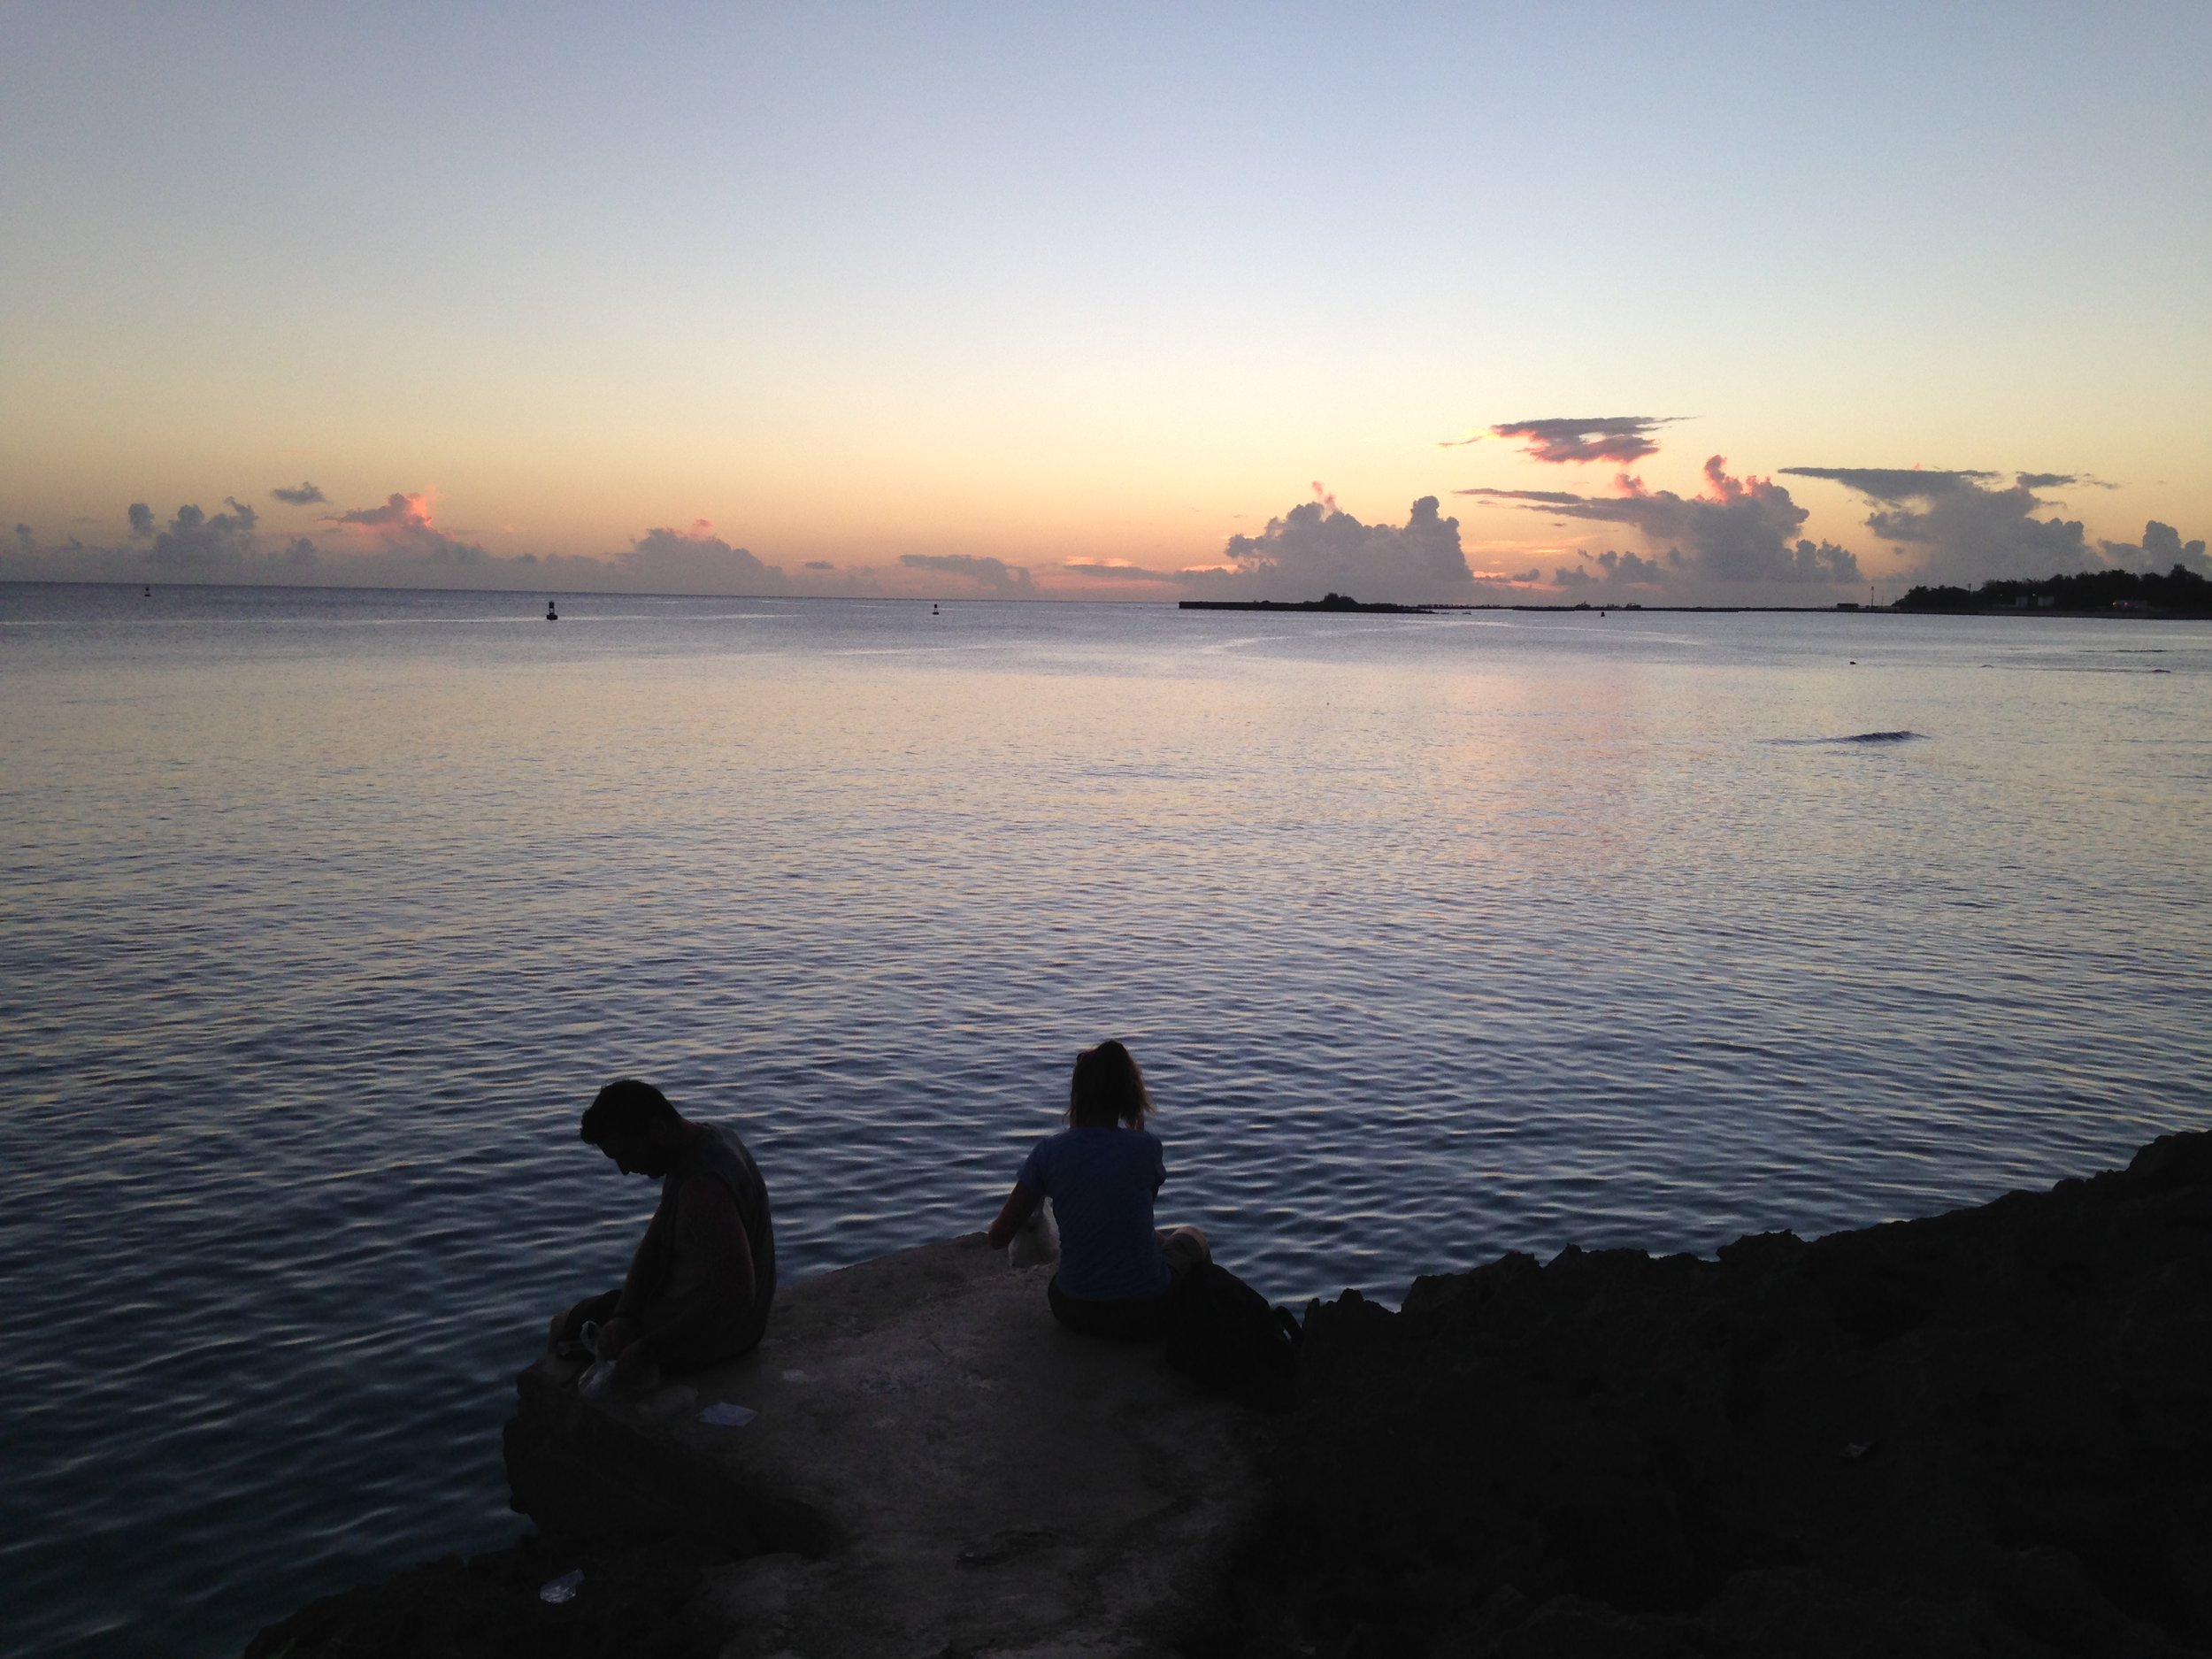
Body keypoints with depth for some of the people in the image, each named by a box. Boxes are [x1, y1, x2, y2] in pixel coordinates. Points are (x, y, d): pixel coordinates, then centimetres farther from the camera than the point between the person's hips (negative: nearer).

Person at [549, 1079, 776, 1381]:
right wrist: (624, 1316, -11)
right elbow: (656, 1241, 2)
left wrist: (648, 1350, -28)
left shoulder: (704, 1189, -34)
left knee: (566, 1327, 10)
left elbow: (734, 1294, -35)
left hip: (710, 1334, -9)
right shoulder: (705, 1140, -2)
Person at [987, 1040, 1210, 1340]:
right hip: (1146, 1315, -2)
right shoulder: (1146, 1147, -13)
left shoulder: (1049, 1151, -10)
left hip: (1074, 1312, 3)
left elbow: (998, 1238, -5)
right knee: (1191, 1237, 32)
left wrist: (1016, 1203, 16)